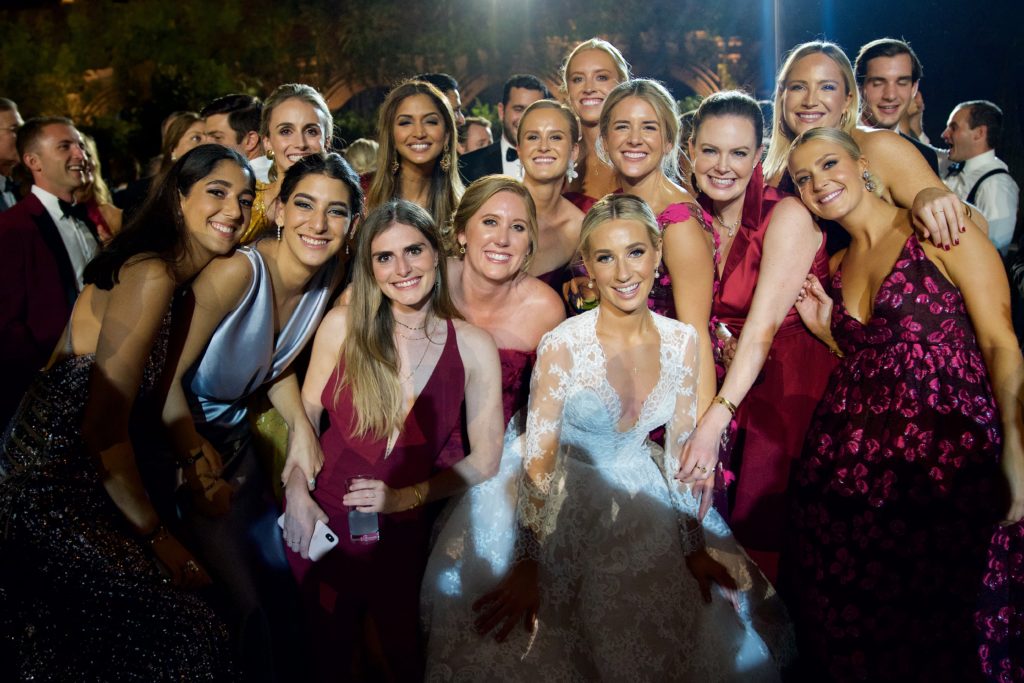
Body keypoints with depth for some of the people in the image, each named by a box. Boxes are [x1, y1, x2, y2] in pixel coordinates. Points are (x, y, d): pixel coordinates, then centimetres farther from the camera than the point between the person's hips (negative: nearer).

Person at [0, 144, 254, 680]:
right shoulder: (150, 277, -18)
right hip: (53, 490, -9)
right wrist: (155, 535, -12)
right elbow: (104, 429, -19)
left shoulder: (169, 275, 11)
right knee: (176, 632, -9)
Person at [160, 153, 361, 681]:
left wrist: (300, 423, -7)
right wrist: (198, 463, -25)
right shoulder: (239, 271, -28)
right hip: (183, 445, -7)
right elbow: (167, 379, -24)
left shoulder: (328, 282, -5)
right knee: (244, 609, -3)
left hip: (237, 439, 7)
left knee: (283, 591, 17)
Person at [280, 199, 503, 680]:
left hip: (402, 529, 0)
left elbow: (484, 460, -5)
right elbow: (307, 410, 2)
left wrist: (407, 496, -14)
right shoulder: (343, 325, -9)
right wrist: (297, 493, -9)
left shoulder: (473, 347, -10)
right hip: (322, 514, 1)